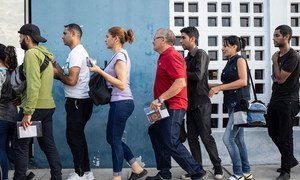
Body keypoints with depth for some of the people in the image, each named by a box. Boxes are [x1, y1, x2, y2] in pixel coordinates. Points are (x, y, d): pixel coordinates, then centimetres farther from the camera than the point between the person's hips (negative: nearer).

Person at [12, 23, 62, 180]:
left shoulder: (31, 53, -11)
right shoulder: (45, 54, 16)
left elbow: (33, 84, -20)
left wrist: (27, 112, -21)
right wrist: (21, 97, 21)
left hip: (35, 107, -9)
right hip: (48, 106, 9)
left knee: (19, 146, 0)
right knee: (48, 145, 13)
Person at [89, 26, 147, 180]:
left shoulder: (120, 56, -14)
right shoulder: (119, 55, 15)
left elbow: (121, 84, -21)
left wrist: (100, 71, -21)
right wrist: (99, 70, 9)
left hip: (121, 103, -10)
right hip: (118, 103, 10)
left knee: (115, 140, -1)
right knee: (112, 138, 16)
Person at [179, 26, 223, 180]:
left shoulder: (201, 54, -9)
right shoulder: (188, 58, 14)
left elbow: (198, 76, -22)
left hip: (201, 103, -8)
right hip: (190, 103, 8)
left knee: (206, 137, -4)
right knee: (192, 138, 7)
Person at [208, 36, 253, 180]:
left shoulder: (240, 60, -7)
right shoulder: (229, 63, 15)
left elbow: (243, 81, -20)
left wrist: (219, 87, -21)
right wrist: (214, 87, 3)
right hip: (232, 103, 9)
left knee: (228, 138, -12)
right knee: (238, 139, 11)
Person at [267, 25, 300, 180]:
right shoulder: (278, 55, 10)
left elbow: (280, 78, -19)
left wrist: (275, 62, -9)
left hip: (287, 102, -9)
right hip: (275, 100, 9)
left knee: (285, 136, -3)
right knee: (273, 132, 15)